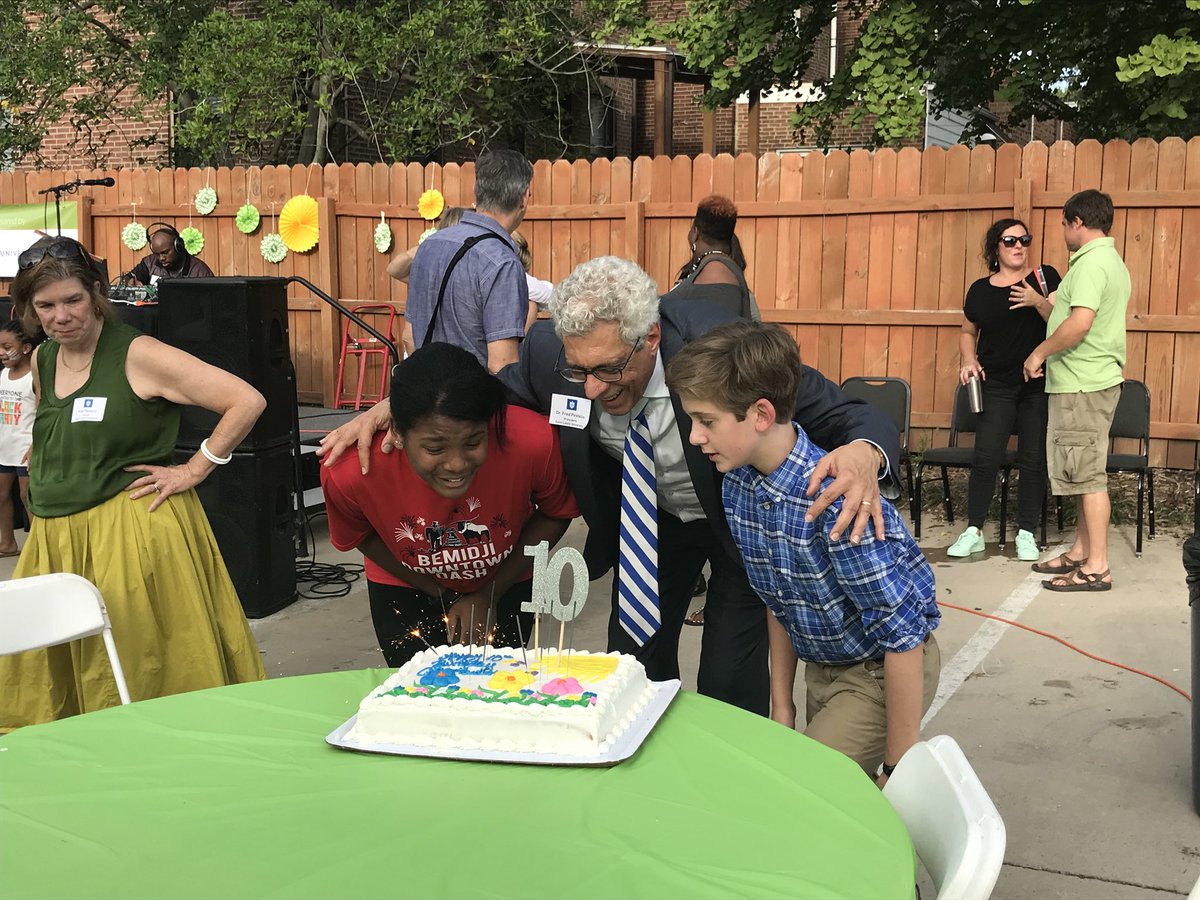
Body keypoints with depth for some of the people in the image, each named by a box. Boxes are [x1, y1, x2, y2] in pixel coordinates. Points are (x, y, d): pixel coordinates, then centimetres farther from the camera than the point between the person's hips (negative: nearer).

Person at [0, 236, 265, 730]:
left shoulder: (137, 355, -10)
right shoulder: (42, 360, 11)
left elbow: (247, 401, -16)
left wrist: (193, 470, -12)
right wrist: (44, 481, 16)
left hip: (135, 532, -7)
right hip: (54, 538, 7)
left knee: (147, 670, -3)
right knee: (40, 678, 8)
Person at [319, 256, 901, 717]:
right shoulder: (550, 349, -26)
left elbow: (849, 418, -30)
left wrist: (862, 455, -56)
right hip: (651, 515, 4)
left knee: (728, 694, -3)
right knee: (635, 668, 13)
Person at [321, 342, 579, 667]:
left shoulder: (533, 442, -36)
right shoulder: (348, 472, -34)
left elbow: (555, 515, -13)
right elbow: (362, 538, -9)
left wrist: (489, 595, -12)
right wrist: (444, 598, -9)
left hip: (505, 584, 0)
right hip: (406, 588, 0)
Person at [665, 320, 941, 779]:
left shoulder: (840, 498, -32)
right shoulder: (737, 483, -8)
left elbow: (902, 633, -27)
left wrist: (898, 769, -21)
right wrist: (781, 703, 9)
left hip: (883, 671, -7)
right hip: (819, 667, 7)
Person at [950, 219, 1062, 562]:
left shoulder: (1044, 277, 2)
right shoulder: (980, 290, 7)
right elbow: (968, 332, 18)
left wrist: (1038, 301, -23)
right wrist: (969, 360, 0)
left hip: (1038, 385, -1)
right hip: (996, 386, 1)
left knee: (1034, 460, 3)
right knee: (985, 458, -3)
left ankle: (1026, 532, 14)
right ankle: (973, 531, 7)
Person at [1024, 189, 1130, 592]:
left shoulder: (1091, 262, -16)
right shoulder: (1112, 261, 18)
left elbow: (1080, 322, -28)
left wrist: (1040, 353, -16)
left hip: (1082, 383, -11)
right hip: (1093, 379, 11)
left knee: (1087, 473, -7)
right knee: (1085, 471, 15)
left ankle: (1097, 567, -3)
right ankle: (1080, 553, 23)